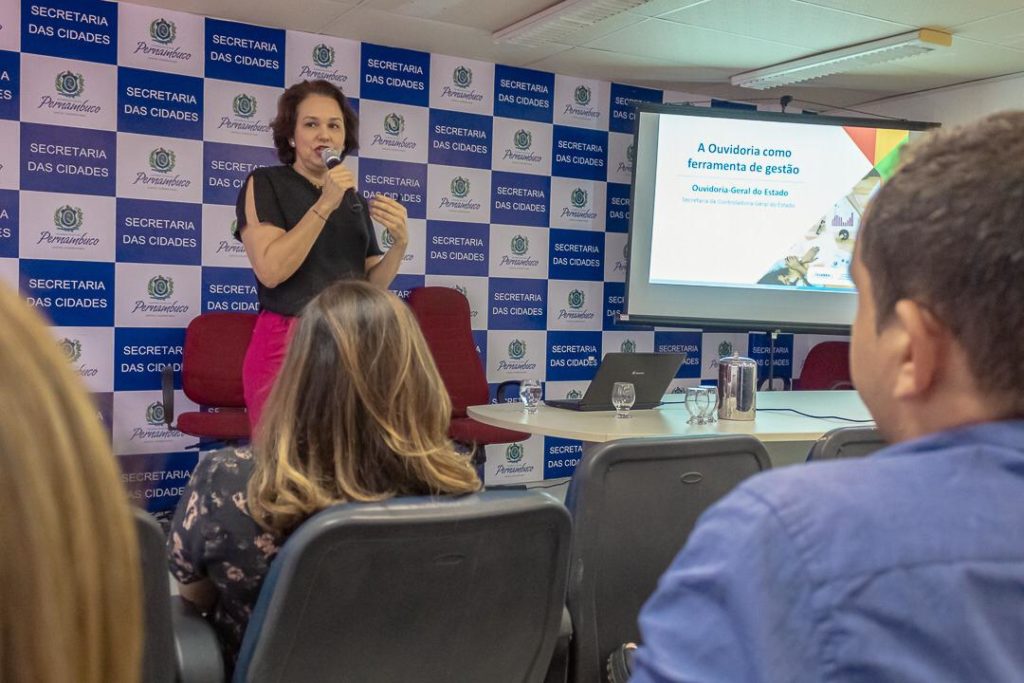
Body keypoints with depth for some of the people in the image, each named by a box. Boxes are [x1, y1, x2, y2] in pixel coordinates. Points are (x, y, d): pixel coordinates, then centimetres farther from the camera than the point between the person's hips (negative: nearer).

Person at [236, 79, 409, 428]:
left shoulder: (355, 199, 13)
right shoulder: (265, 183, -1)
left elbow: (371, 285, 10)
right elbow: (270, 270, -16)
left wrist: (400, 243, -7)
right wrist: (324, 206, -18)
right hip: (287, 343, -4)